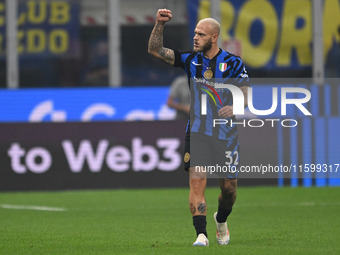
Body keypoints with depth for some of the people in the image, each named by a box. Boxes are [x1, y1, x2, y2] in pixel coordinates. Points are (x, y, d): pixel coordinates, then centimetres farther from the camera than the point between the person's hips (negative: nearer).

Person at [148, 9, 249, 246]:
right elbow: (155, 50, 3)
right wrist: (159, 24, -11)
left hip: (226, 134, -1)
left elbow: (246, 95, -3)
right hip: (197, 132, 1)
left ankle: (221, 220, 38)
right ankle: (201, 234, -18)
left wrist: (234, 107, -24)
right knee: (197, 181, -16)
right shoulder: (191, 59, 4)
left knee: (229, 188, 7)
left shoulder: (233, 63, -3)